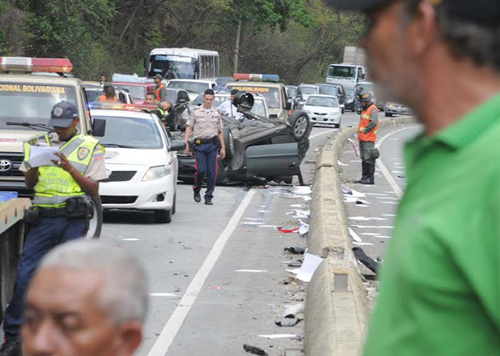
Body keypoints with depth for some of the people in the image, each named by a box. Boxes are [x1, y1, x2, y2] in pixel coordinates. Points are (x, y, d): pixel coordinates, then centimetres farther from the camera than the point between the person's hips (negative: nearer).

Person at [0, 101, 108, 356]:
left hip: (74, 220, -2)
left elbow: (94, 190, 1)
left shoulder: (90, 148, 6)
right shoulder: (39, 144, 13)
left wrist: (70, 168, -11)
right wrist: (35, 164, -6)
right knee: (24, 273, -6)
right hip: (43, 218, 2)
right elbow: (29, 183, 15)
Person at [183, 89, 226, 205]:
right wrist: (185, 143, -7)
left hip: (212, 144, 2)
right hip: (200, 144, -2)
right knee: (201, 170, -11)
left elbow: (220, 132, 17)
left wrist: (223, 147, 13)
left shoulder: (216, 114, 13)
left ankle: (208, 197, 5)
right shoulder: (195, 112, 6)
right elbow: (189, 127, 4)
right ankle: (196, 191, 14)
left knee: (212, 172, -3)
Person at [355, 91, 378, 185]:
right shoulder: (364, 110, 19)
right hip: (362, 138, 10)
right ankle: (364, 177, 18)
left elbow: (373, 122, -21)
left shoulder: (373, 110, -10)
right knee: (364, 159, 13)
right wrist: (359, 133, 14)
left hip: (369, 139, -10)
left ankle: (370, 178, -7)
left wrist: (365, 131, -16)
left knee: (369, 159, -9)